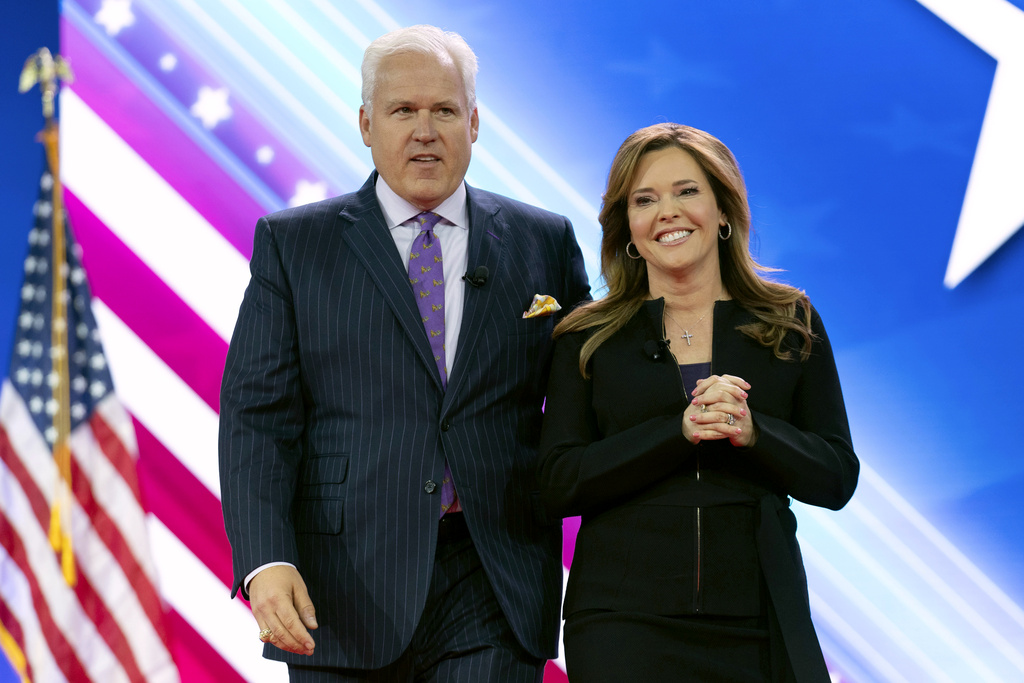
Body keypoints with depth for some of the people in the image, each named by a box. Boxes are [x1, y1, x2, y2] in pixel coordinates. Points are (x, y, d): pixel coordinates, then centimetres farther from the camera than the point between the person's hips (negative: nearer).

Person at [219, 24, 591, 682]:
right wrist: (266, 562, -15)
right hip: (344, 591, 0)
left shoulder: (545, 242, 10)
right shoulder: (292, 244, 6)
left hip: (493, 596, 1)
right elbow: (258, 414, -1)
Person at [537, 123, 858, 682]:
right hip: (623, 619, -1)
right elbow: (559, 484, -4)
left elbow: (837, 479, 3)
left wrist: (752, 432, -15)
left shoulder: (792, 324, 7)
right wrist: (680, 431, -15)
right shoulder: (586, 338, 5)